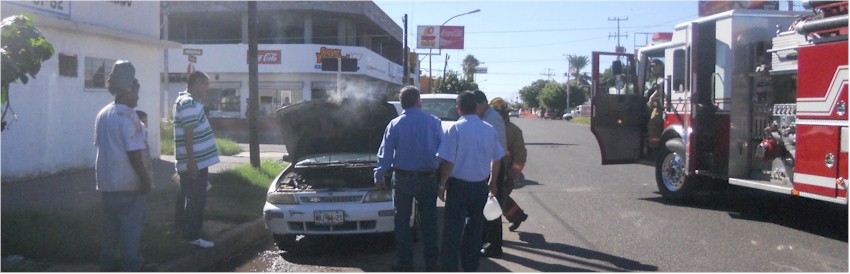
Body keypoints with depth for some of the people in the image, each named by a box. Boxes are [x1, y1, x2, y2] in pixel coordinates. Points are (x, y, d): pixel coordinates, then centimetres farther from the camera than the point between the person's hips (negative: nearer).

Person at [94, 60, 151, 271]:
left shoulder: (102, 114, 10)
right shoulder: (128, 116, -17)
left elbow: (100, 146, 17)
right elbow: (134, 153, -19)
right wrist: (145, 178, -13)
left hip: (106, 180, 8)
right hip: (127, 181, -8)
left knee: (111, 223, 15)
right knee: (131, 224, 0)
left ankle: (108, 262, 21)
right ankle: (131, 265, 4)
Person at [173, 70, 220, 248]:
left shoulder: (186, 99, 15)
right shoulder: (190, 104, -19)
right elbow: (188, 135, -24)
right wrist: (192, 162, -25)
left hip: (192, 162, 11)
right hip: (196, 163, -11)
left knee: (186, 196, 23)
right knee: (196, 200, -5)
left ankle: (181, 226, 37)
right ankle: (192, 236, 1)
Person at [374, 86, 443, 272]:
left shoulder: (395, 124, -3)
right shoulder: (433, 122, -3)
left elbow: (385, 153, -3)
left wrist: (379, 175, 5)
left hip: (403, 179, -1)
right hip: (428, 178, 1)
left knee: (402, 221, 9)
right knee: (428, 221, 10)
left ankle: (405, 262, 11)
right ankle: (431, 262, 14)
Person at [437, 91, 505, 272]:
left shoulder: (455, 129, -13)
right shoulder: (489, 129, 2)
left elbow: (448, 162, -15)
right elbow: (496, 159, 10)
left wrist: (442, 184, -4)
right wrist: (492, 183, 23)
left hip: (459, 185, -4)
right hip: (481, 186, 4)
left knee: (453, 229, 2)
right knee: (475, 228, 15)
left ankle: (449, 268, 4)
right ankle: (471, 267, 23)